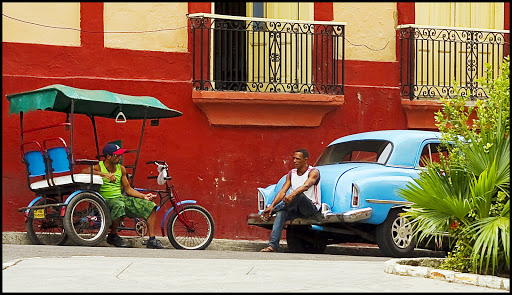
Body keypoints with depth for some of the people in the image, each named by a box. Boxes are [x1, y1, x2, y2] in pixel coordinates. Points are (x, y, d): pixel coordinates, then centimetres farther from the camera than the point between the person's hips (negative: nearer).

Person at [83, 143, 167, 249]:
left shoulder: (121, 169, 14)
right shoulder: (99, 167, -5)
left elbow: (128, 189, 17)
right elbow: (85, 171, -26)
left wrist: (144, 196, 3)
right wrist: (105, 174, -34)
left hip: (121, 198, 7)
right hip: (106, 200, -7)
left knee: (150, 206, -9)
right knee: (119, 206, -42)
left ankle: (152, 240, -9)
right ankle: (113, 235, -17)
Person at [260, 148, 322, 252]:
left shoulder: (314, 172, -8)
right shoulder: (291, 174, 10)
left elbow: (306, 186, -28)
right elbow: (282, 192, 0)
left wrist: (292, 194, -47)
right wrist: (272, 206, -16)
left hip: (313, 208, -5)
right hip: (297, 209, 5)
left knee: (299, 195, -35)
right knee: (281, 212, -26)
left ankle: (273, 211, -21)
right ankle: (273, 245, -35)